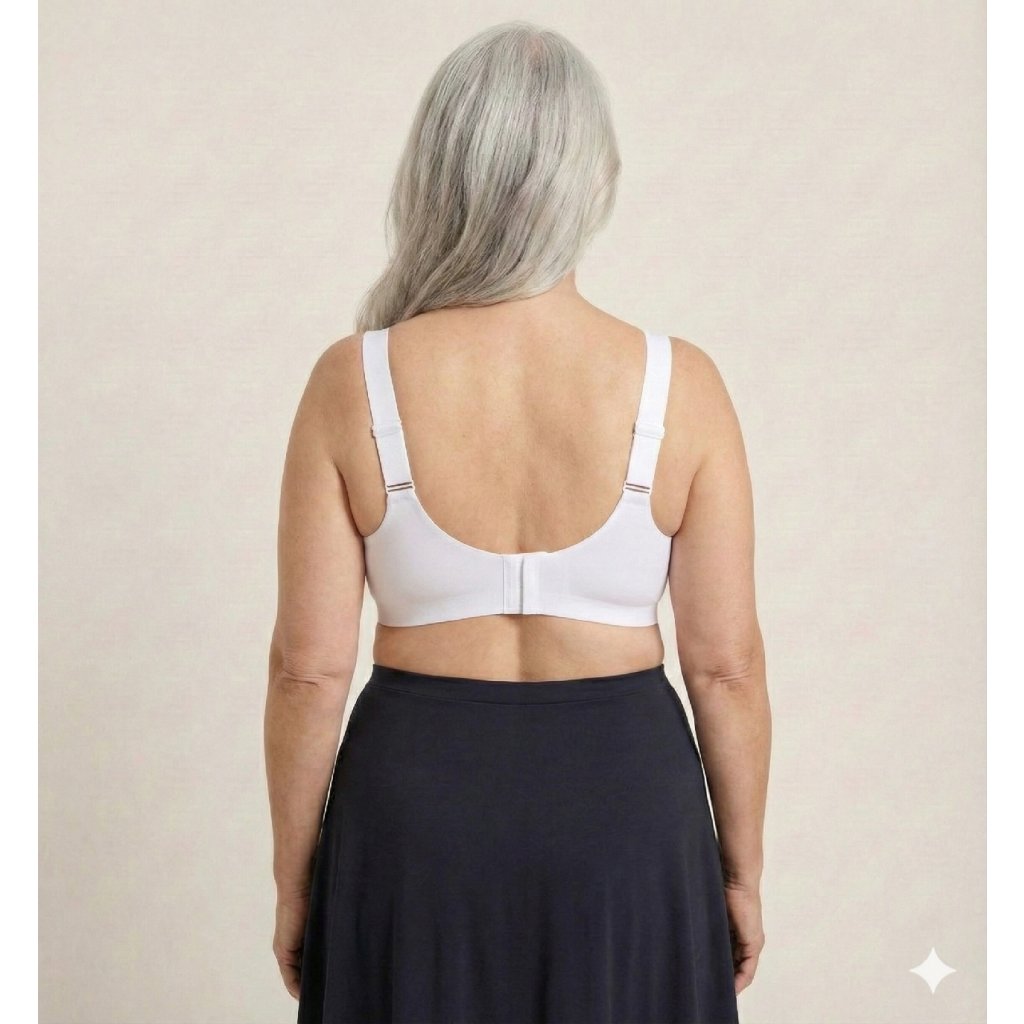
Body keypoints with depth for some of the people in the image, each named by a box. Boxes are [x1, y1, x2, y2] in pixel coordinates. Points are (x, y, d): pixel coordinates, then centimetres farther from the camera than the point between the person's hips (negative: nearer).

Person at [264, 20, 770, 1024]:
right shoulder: (679, 383, -11)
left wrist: (293, 882, 5)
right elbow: (727, 663, -7)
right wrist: (742, 870, 7)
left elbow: (309, 667, -9)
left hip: (416, 795, 0)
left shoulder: (353, 381, -11)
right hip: (626, 798, 0)